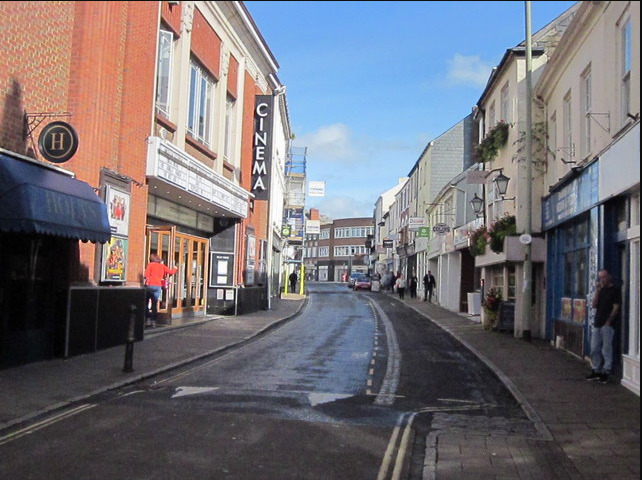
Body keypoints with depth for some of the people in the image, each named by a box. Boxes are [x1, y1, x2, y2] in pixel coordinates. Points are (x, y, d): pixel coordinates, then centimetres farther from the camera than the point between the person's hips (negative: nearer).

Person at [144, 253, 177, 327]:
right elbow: (171, 272, 12)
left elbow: (146, 275, -9)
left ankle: (148, 319, -3)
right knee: (155, 304, 8)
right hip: (158, 286, 3)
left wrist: (145, 277, 13)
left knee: (145, 303, 6)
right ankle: (153, 321, 4)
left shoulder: (150, 265, 0)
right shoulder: (162, 266, 8)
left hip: (150, 285, -3)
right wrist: (175, 269, 32)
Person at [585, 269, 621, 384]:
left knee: (606, 349, -4)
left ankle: (606, 372, 1)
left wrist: (608, 322, -11)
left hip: (607, 325, -6)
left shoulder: (615, 290, -2)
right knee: (594, 349, 8)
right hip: (597, 324, 7)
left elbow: (615, 308, -7)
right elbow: (594, 305, 8)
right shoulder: (601, 290, 17)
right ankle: (595, 371, 17)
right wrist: (597, 291, -2)